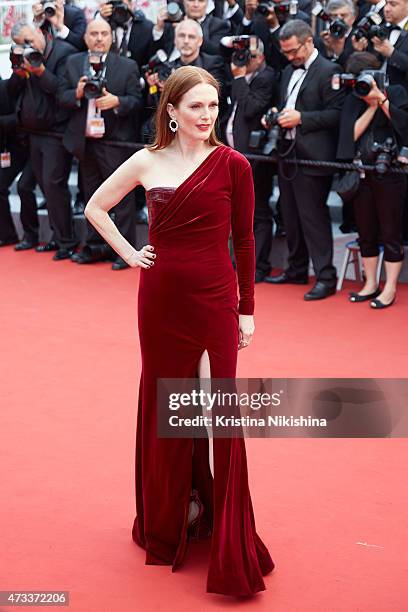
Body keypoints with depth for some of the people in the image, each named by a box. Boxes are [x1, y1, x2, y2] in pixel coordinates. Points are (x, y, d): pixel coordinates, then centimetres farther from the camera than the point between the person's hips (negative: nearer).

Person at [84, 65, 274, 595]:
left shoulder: (232, 165, -5)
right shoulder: (147, 162, 2)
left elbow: (244, 240, -1)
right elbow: (96, 206, 16)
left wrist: (247, 308, -2)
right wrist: (128, 253, 4)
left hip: (214, 296, -3)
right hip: (161, 296, 3)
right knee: (162, 404, 12)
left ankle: (230, 543, 10)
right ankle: (167, 517, 30)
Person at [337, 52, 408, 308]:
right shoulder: (353, 100, 8)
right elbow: (353, 133, -4)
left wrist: (382, 99, -15)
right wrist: (371, 105, -9)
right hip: (361, 173, 4)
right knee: (366, 233, 11)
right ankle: (371, 284, 22)